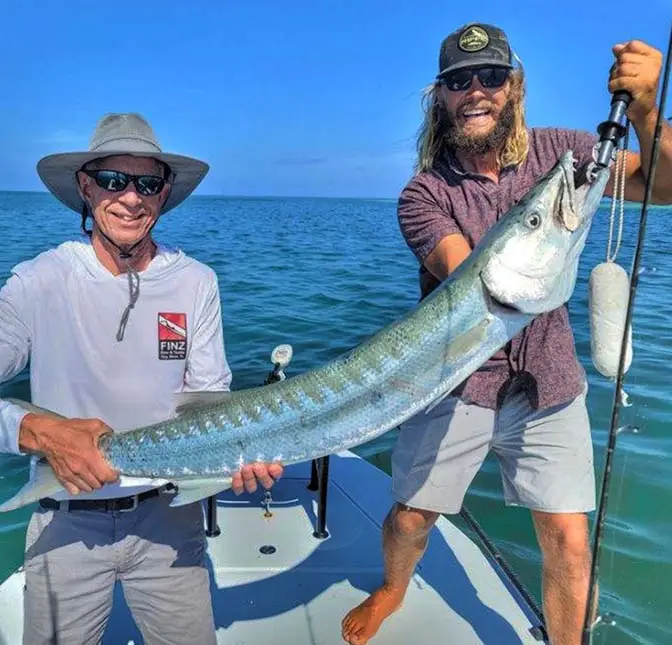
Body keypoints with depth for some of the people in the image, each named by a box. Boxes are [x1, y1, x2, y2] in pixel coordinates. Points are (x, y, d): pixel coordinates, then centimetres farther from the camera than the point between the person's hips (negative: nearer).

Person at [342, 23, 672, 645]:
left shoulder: (555, 150, -1)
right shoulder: (423, 195, -9)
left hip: (547, 386, 1)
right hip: (455, 383, -1)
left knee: (568, 542, 0)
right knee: (409, 517, 11)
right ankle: (392, 590, 45)